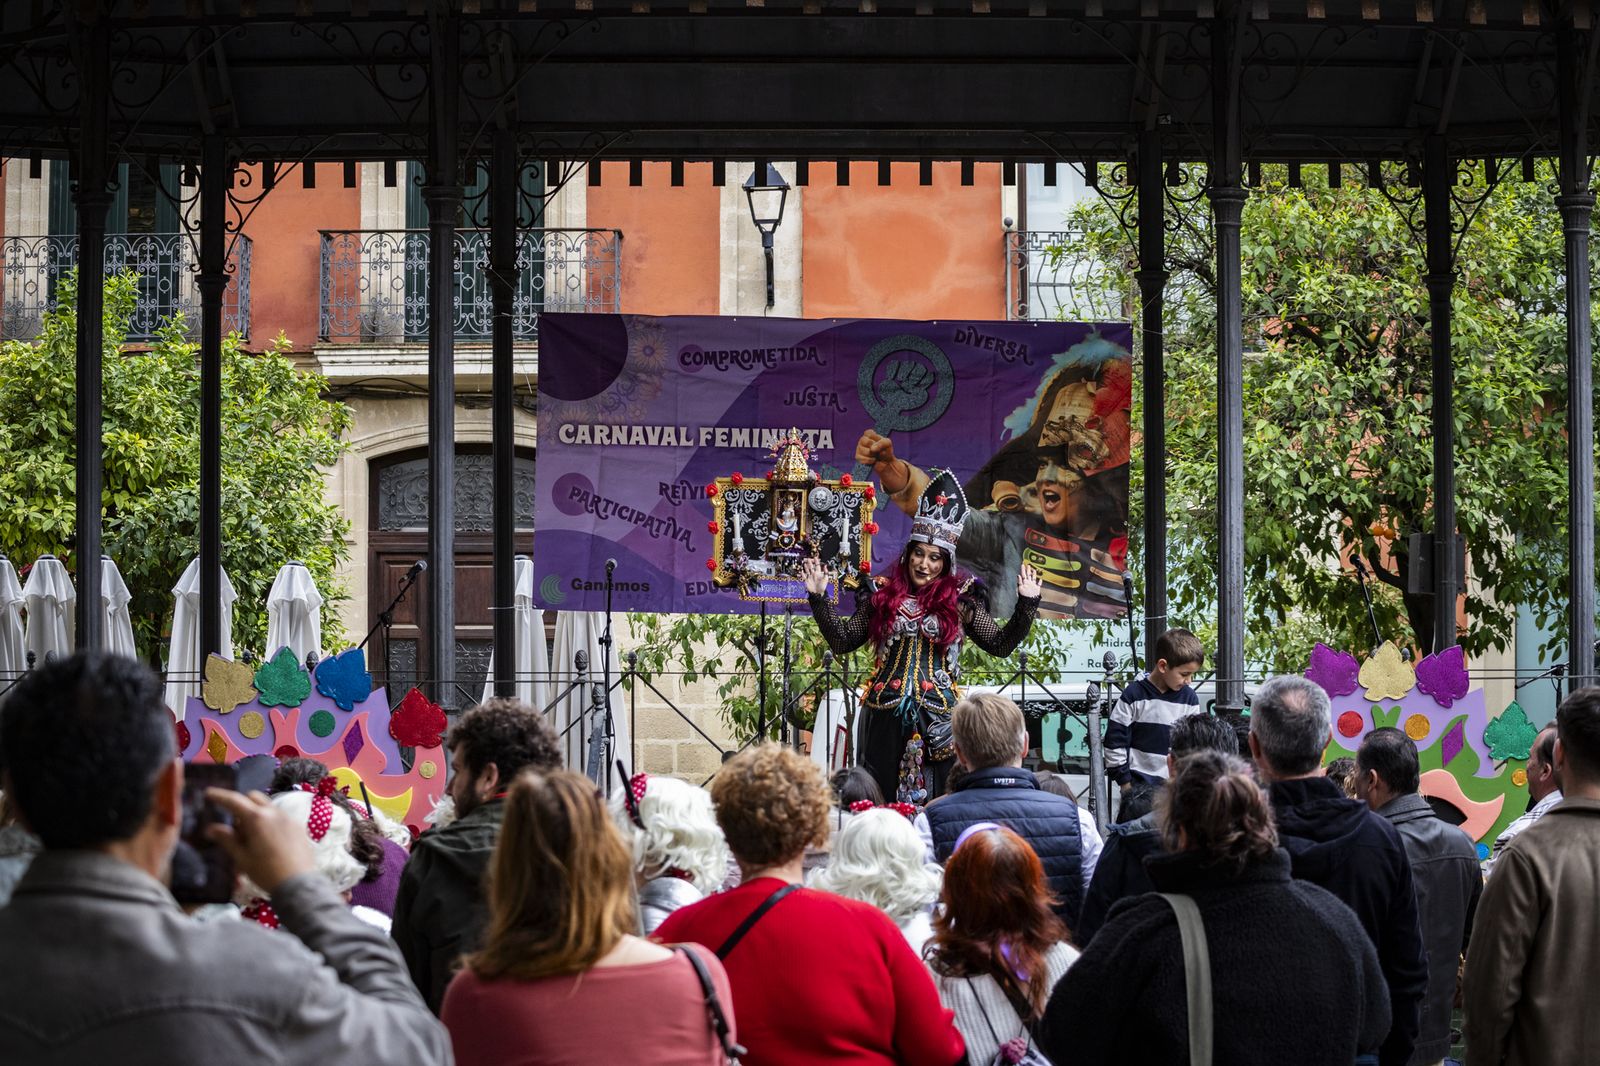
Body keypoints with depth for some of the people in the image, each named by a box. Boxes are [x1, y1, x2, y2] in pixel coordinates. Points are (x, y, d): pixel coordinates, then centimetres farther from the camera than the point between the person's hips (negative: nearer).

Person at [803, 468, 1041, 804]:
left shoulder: (960, 602, 4)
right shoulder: (882, 597, 8)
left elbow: (1001, 644, 4)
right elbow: (841, 641, 10)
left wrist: (1026, 605, -5)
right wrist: (819, 598, 3)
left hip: (938, 720, -1)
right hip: (885, 716, 1)